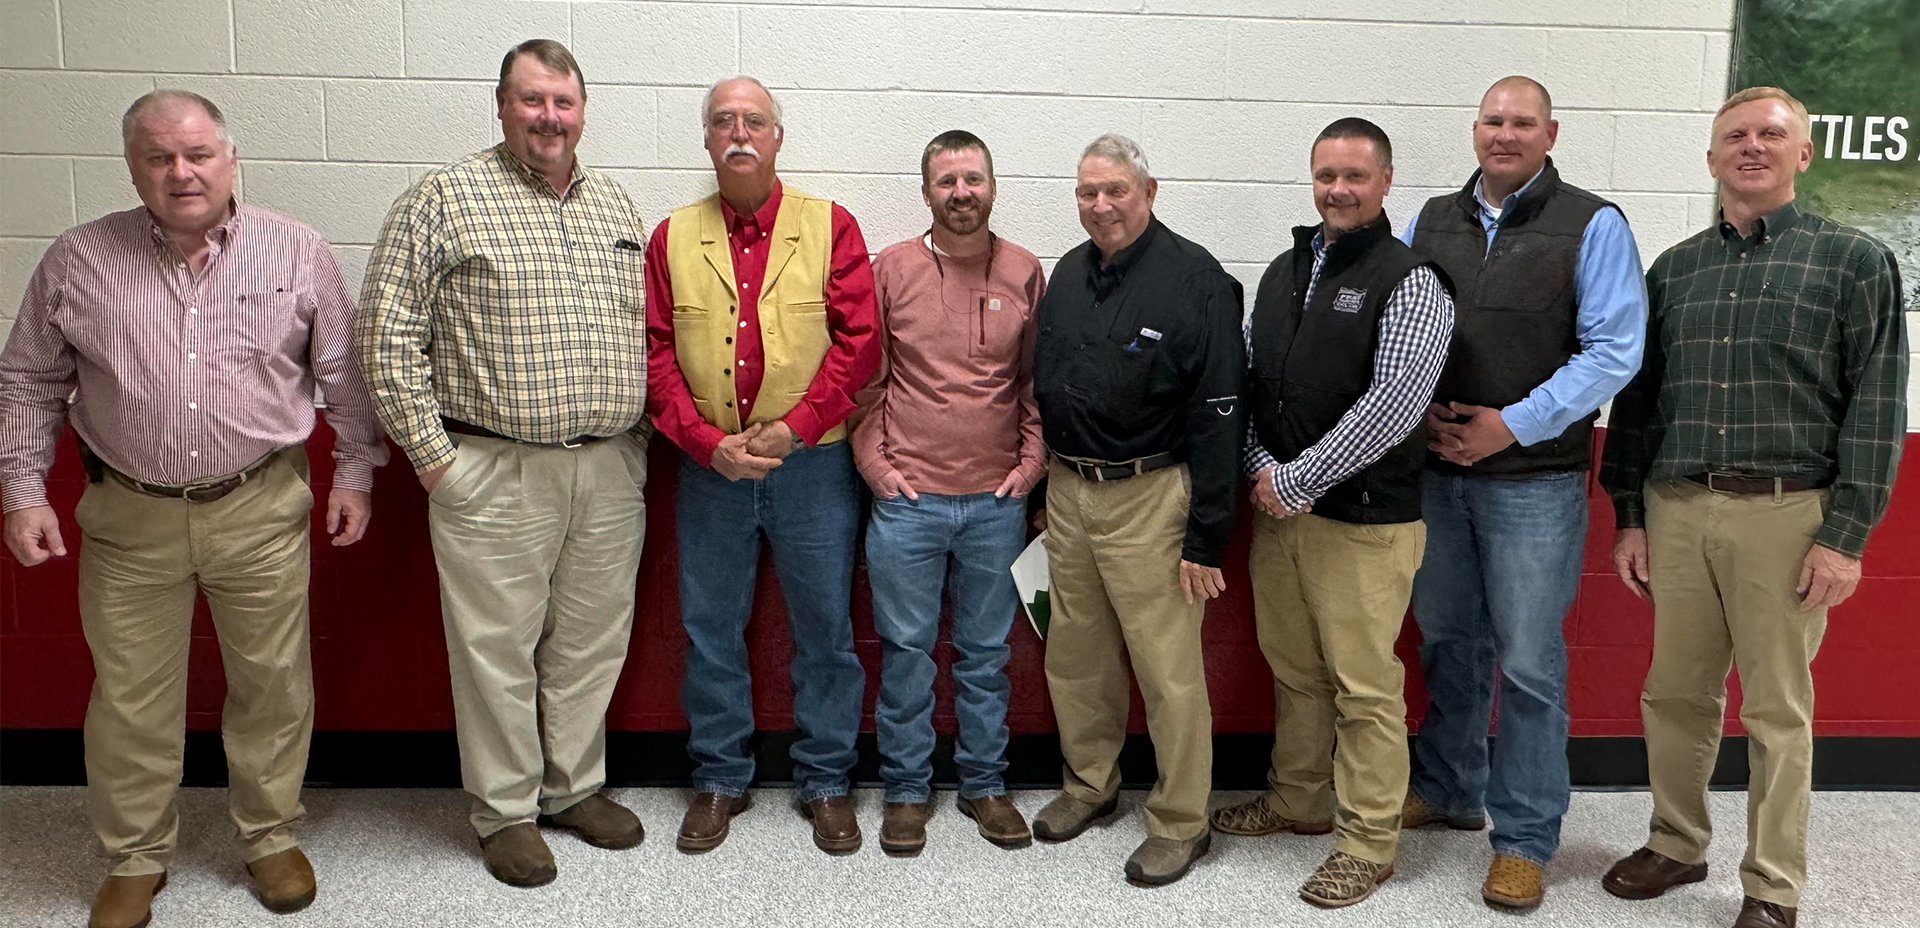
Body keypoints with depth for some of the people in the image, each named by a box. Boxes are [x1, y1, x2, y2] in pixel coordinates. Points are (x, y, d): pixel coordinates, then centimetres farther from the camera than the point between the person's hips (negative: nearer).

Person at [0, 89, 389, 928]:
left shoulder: (298, 253, -1)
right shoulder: (77, 261, 1)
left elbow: (345, 370, 6)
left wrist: (355, 471, 4)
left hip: (262, 513, -1)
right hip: (129, 520, 1)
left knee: (273, 685, 9)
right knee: (130, 696, 10)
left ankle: (271, 835, 30)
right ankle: (136, 858, 29)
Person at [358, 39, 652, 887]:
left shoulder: (616, 208, 14)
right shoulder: (445, 199, -2)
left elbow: (646, 332, 19)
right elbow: (388, 333, -5)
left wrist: (638, 439, 10)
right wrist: (432, 454, -9)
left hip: (611, 471, 5)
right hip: (494, 473, -5)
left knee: (592, 640, 13)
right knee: (498, 644, 3)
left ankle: (574, 787, 30)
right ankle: (505, 811, 20)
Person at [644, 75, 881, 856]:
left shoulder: (830, 226, 1)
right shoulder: (673, 237, 7)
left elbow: (859, 340, -6)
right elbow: (654, 352, 2)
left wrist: (792, 427, -14)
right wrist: (707, 441, -11)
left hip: (812, 463, -1)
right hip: (708, 468, 2)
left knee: (825, 628, 7)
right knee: (710, 629, 11)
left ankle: (825, 782, 23)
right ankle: (719, 779, 27)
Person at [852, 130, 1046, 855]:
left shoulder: (1025, 274, 5)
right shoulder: (890, 270, 1)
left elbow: (1039, 380, 11)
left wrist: (1032, 461, 2)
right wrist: (872, 460, -2)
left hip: (998, 501, 1)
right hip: (907, 497, -1)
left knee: (987, 650, 11)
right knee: (905, 649, 6)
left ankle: (984, 784, 26)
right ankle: (906, 789, 21)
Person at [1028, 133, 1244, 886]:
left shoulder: (1194, 278, -11)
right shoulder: (1068, 273, 10)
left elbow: (1218, 414, -14)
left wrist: (1207, 536, -16)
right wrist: (1043, 484, 14)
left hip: (1150, 497, -6)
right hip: (1068, 492, 7)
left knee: (1168, 669, 0)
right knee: (1075, 656, 16)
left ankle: (1181, 823, 16)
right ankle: (1089, 784, 35)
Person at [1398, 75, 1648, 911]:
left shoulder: (1592, 226, -3)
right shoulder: (1431, 221, 10)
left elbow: (1613, 349, -9)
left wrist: (1512, 425, -14)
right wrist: (1416, 407, -6)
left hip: (1535, 479, -4)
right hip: (1436, 472, 4)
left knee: (1528, 662, 1)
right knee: (1448, 641, 15)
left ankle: (1525, 837, 14)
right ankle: (1449, 790, 33)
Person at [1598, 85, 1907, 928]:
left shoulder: (1854, 260, 2)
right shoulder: (1673, 270, 13)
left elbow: (1876, 406, -3)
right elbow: (1638, 398, 14)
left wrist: (1845, 536, -9)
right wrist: (1629, 517, 9)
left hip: (1786, 514, -3)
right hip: (1675, 510, 3)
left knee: (1777, 709, 4)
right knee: (1675, 693, 10)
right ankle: (1676, 845, 28)